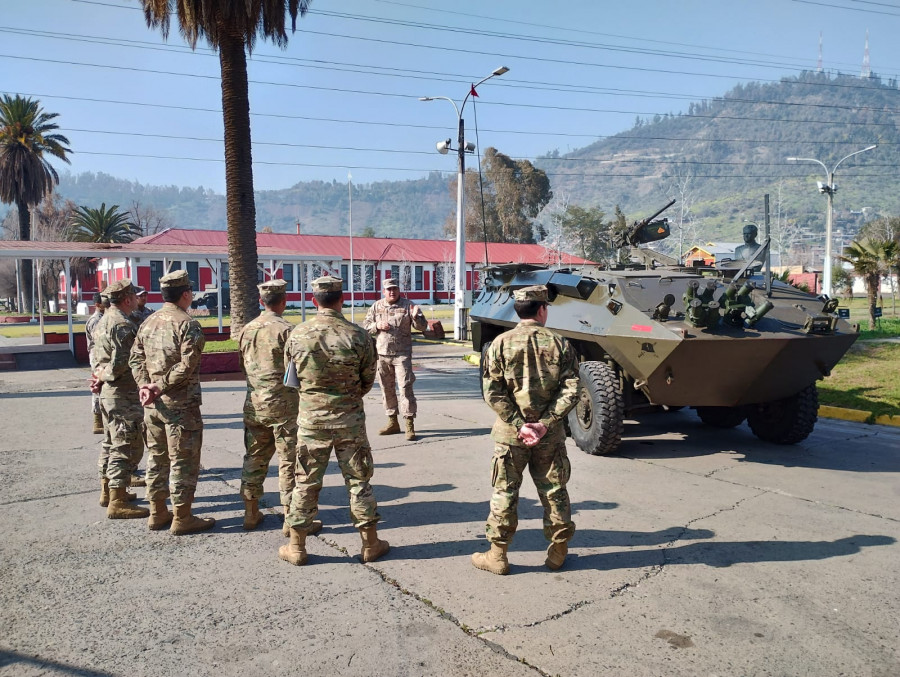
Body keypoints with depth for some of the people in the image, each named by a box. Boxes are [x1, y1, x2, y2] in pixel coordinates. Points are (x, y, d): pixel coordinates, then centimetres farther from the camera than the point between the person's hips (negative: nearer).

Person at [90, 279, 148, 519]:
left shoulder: (102, 322, 13)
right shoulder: (123, 325, -19)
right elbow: (121, 363, -23)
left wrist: (99, 377, 8)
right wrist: (103, 376, -7)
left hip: (107, 392, 10)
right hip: (123, 394, -10)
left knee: (111, 443, 20)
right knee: (127, 446, -6)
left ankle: (107, 491, 31)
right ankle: (117, 503, -3)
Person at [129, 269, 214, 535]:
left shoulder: (148, 322, 9)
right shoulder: (187, 324, -14)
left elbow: (136, 358, 7)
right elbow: (187, 366, -21)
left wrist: (145, 385, -4)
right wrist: (160, 387, -15)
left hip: (153, 404, 8)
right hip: (180, 404, -7)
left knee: (157, 458, 17)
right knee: (183, 461, 1)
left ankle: (157, 513, 26)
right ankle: (182, 518, 8)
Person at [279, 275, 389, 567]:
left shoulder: (298, 334, -8)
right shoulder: (358, 336, -11)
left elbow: (291, 376, 6)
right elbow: (368, 380, -1)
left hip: (311, 418, 1)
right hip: (350, 419, -1)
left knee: (306, 482, 11)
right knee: (358, 481, 11)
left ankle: (296, 547, 21)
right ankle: (371, 544, 21)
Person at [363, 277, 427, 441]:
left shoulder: (408, 305, 0)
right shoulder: (376, 307, 8)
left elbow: (422, 326, -2)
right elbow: (365, 326, 11)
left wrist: (416, 317, -23)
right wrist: (377, 326, -8)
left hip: (402, 354, -4)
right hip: (382, 355, 4)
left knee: (405, 388, -8)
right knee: (387, 389, 11)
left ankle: (409, 425, -4)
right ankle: (392, 422, 23)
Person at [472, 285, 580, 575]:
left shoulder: (501, 343, -5)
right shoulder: (559, 344, -2)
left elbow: (492, 392, -11)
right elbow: (571, 389, -9)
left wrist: (518, 424, -10)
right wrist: (546, 422, -11)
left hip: (510, 433, -1)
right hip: (550, 434, 1)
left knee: (505, 492, 9)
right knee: (554, 492, 14)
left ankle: (497, 556, 16)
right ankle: (558, 551, 26)